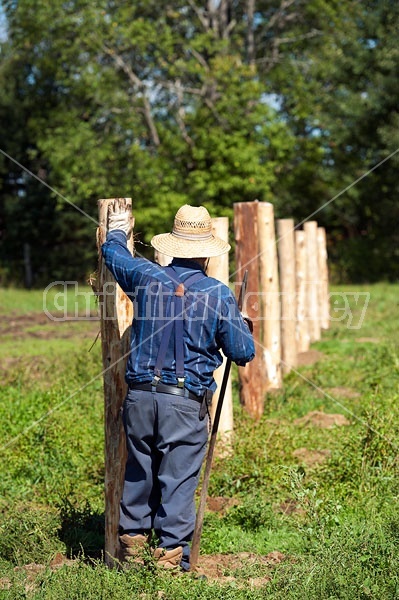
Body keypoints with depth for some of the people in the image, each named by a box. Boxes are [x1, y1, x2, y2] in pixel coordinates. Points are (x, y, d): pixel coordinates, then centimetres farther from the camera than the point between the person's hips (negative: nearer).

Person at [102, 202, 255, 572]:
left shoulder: (146, 276, 1)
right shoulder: (218, 294, -6)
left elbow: (112, 252, 23)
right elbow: (243, 353, -2)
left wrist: (117, 229, 45)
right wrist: (242, 325, 20)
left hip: (139, 395, 3)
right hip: (186, 402, -3)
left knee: (138, 469, 16)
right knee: (178, 477, 3)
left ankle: (132, 537, 27)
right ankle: (172, 553, 5)